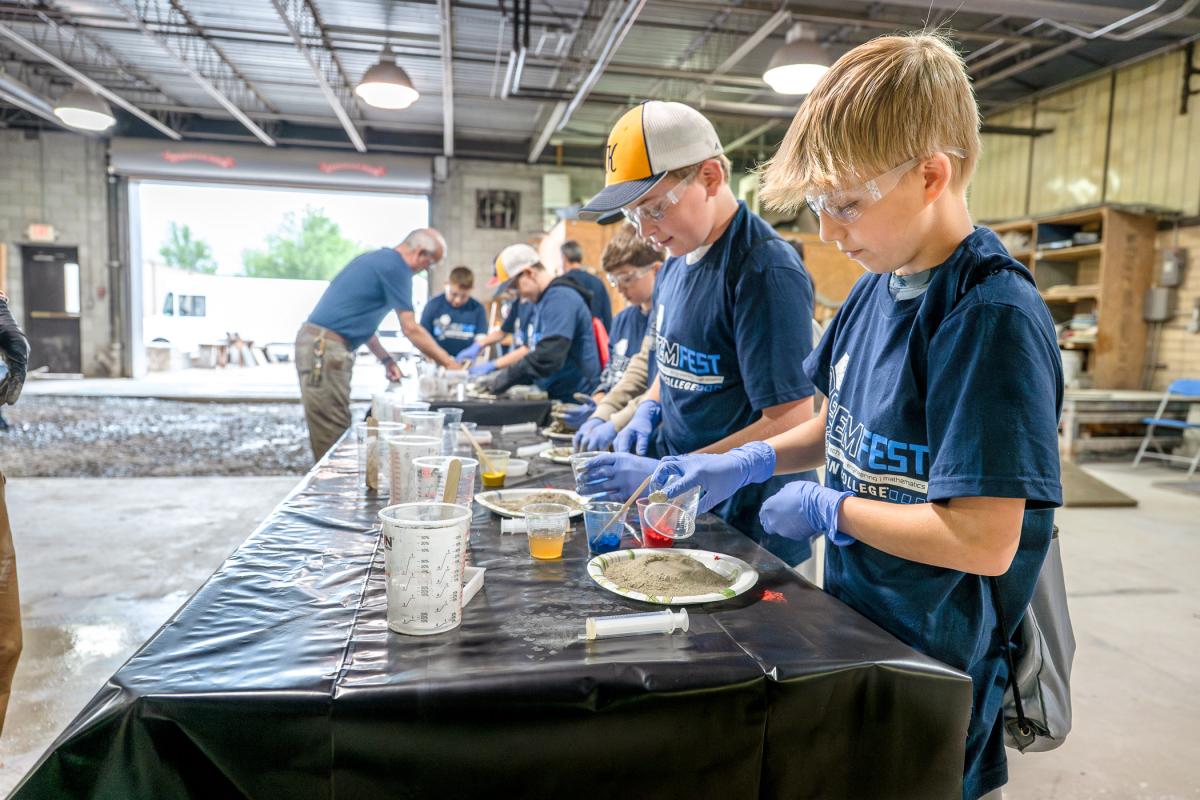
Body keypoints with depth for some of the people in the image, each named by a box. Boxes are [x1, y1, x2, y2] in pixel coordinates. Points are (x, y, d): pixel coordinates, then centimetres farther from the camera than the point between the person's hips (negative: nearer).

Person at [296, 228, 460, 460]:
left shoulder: (379, 258, 19)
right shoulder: (395, 267, -10)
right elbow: (411, 330, -11)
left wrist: (386, 359, 16)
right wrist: (450, 363, -3)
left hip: (318, 344, 10)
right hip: (324, 348, -10)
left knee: (331, 435, 11)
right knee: (334, 438, -7)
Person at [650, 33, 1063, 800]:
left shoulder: (992, 315, -25)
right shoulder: (876, 288, 0)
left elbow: (984, 541, -28)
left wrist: (826, 509, -17)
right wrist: (746, 464, -2)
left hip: (936, 670, -7)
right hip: (855, 622, 7)